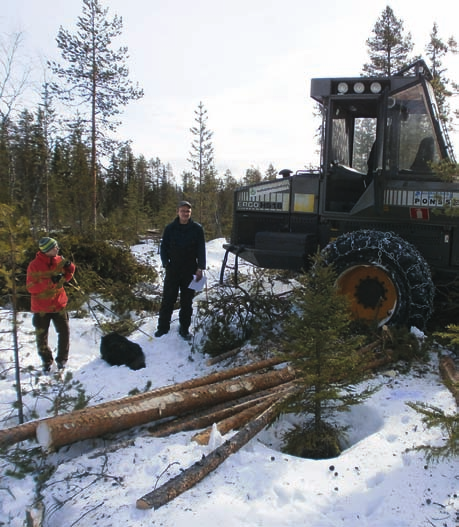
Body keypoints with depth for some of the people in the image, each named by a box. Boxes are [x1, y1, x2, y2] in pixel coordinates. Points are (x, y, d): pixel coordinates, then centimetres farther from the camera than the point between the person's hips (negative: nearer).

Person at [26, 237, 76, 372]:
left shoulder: (59, 261, -2)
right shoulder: (35, 265, -15)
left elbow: (66, 277, 13)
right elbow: (30, 287, -18)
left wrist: (69, 268, -9)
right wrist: (50, 281, -27)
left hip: (59, 304, 3)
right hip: (41, 307, -3)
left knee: (64, 332, 2)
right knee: (41, 336, 9)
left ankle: (62, 359, 20)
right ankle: (46, 361, 27)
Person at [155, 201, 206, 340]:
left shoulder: (197, 228, -1)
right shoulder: (170, 228, 0)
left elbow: (201, 249, -1)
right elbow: (163, 247, 5)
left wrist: (200, 268, -10)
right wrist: (166, 263, -7)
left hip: (190, 271, 0)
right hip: (172, 270, 0)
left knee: (187, 302, 8)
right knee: (168, 299, 5)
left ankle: (184, 328, 19)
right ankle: (163, 327, 18)